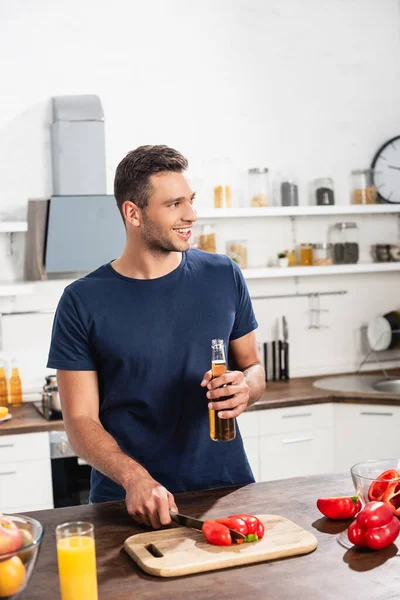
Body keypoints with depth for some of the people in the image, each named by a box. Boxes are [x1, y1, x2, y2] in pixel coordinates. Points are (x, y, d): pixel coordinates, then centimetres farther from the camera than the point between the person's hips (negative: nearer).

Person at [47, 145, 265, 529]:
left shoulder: (223, 277, 2)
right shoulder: (83, 302, -6)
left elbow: (253, 366, 12)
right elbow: (80, 421, -6)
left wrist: (245, 388, -11)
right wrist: (134, 478, -22)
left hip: (227, 487, 2)